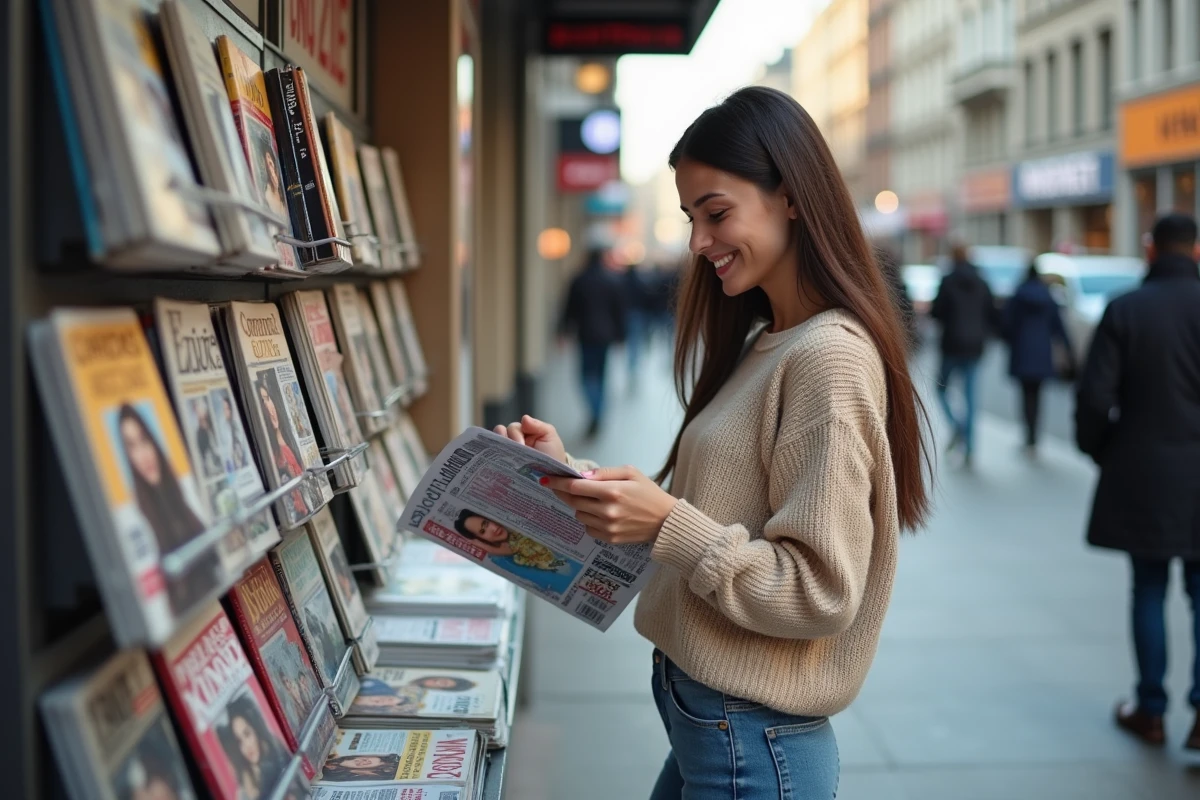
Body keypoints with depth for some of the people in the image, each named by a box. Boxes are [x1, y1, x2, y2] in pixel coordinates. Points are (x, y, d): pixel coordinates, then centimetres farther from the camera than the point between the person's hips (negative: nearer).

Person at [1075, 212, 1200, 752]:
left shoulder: (1124, 310, -7)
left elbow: (1095, 395, -10)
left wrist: (1099, 448, 7)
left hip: (1141, 472, 0)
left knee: (1149, 591, 12)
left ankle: (1150, 711, 20)